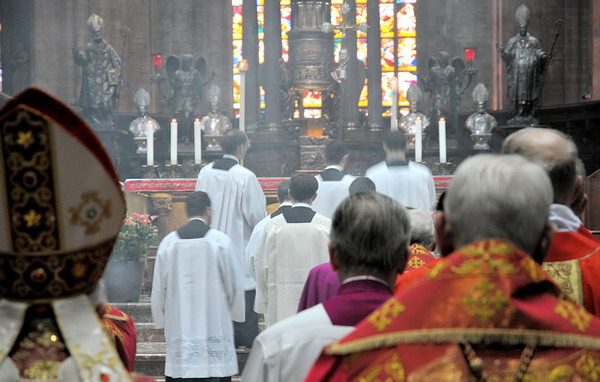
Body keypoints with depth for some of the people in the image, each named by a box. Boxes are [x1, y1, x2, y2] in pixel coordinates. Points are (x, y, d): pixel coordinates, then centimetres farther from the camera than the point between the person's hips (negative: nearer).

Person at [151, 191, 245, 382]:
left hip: (179, 326, 2)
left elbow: (159, 287, 7)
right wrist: (237, 313, 18)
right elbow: (235, 283, 1)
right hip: (215, 322, -2)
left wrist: (161, 320, 21)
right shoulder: (220, 241, -6)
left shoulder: (168, 242, 0)